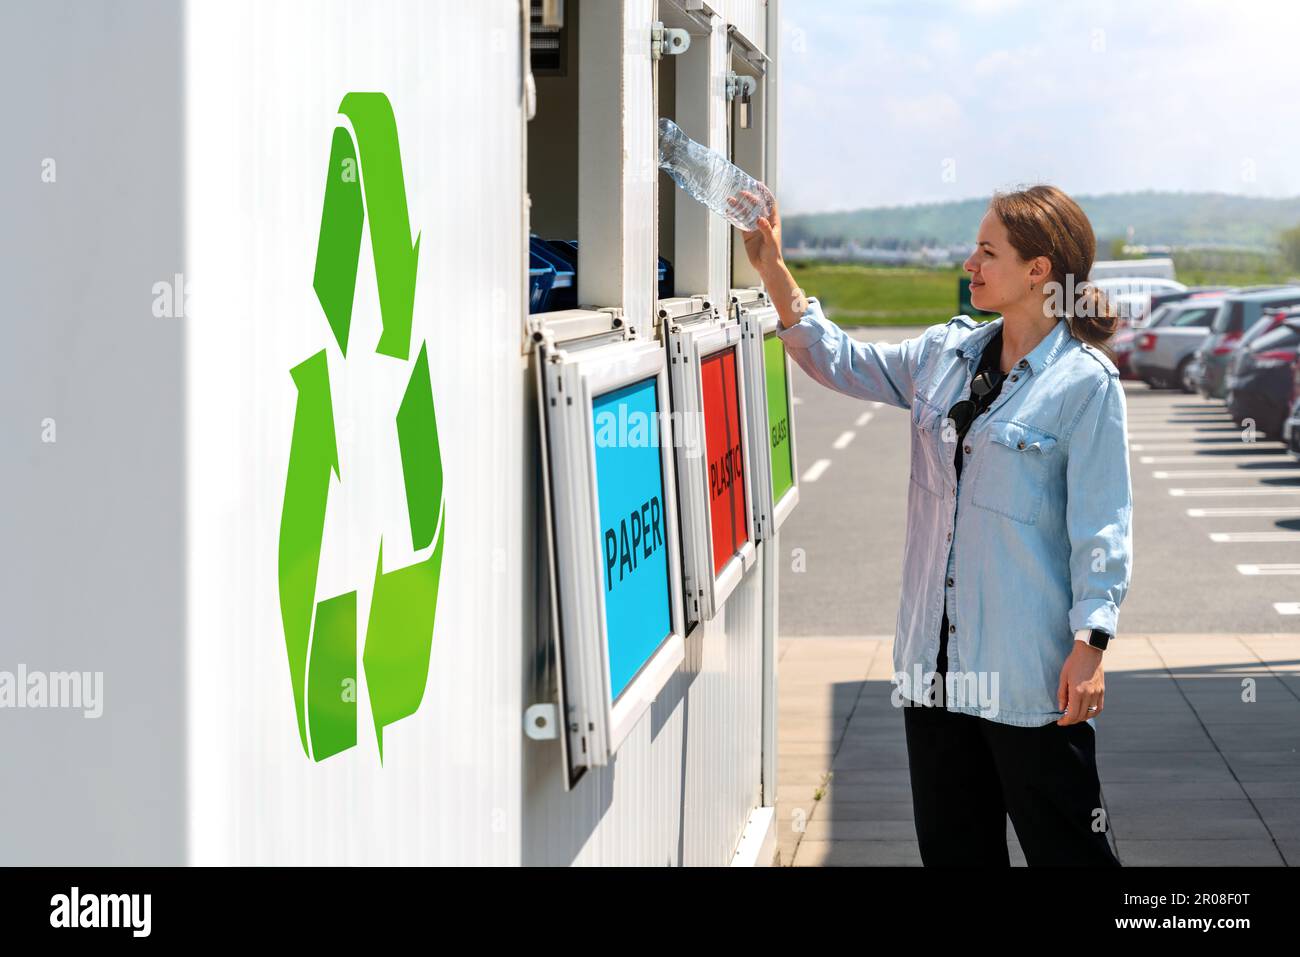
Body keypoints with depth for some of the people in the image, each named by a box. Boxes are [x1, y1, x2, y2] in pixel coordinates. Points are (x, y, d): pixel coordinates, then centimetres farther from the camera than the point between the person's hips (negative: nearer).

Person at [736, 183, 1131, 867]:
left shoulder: (1086, 382, -10)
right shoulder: (946, 354, 10)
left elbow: (1101, 528, -11)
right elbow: (839, 362, 20)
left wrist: (1090, 644, -17)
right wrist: (773, 270, 13)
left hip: (1030, 669, -7)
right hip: (937, 657, 7)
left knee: (1064, 845, 1)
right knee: (953, 842, 15)